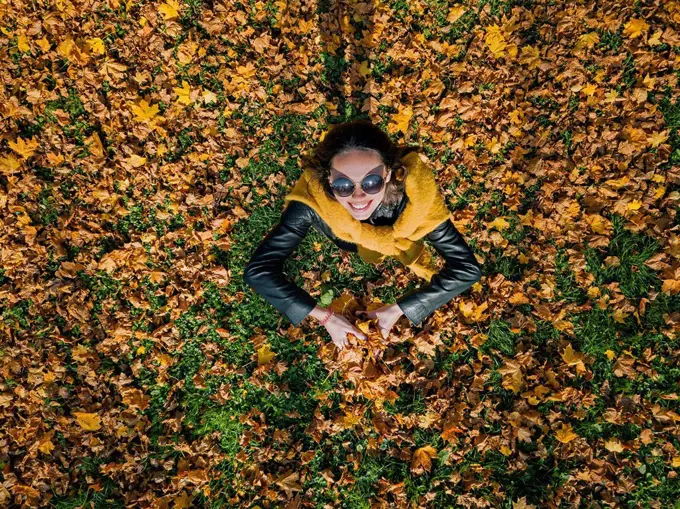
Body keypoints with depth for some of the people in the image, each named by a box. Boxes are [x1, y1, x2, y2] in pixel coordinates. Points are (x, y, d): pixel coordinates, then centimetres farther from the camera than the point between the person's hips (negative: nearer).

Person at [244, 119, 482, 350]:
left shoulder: (413, 193, -46)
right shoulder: (312, 199, -45)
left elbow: (467, 268, -38)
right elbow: (257, 270, -38)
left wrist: (398, 310, -39)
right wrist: (325, 316, -39)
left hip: (399, 238, 0)